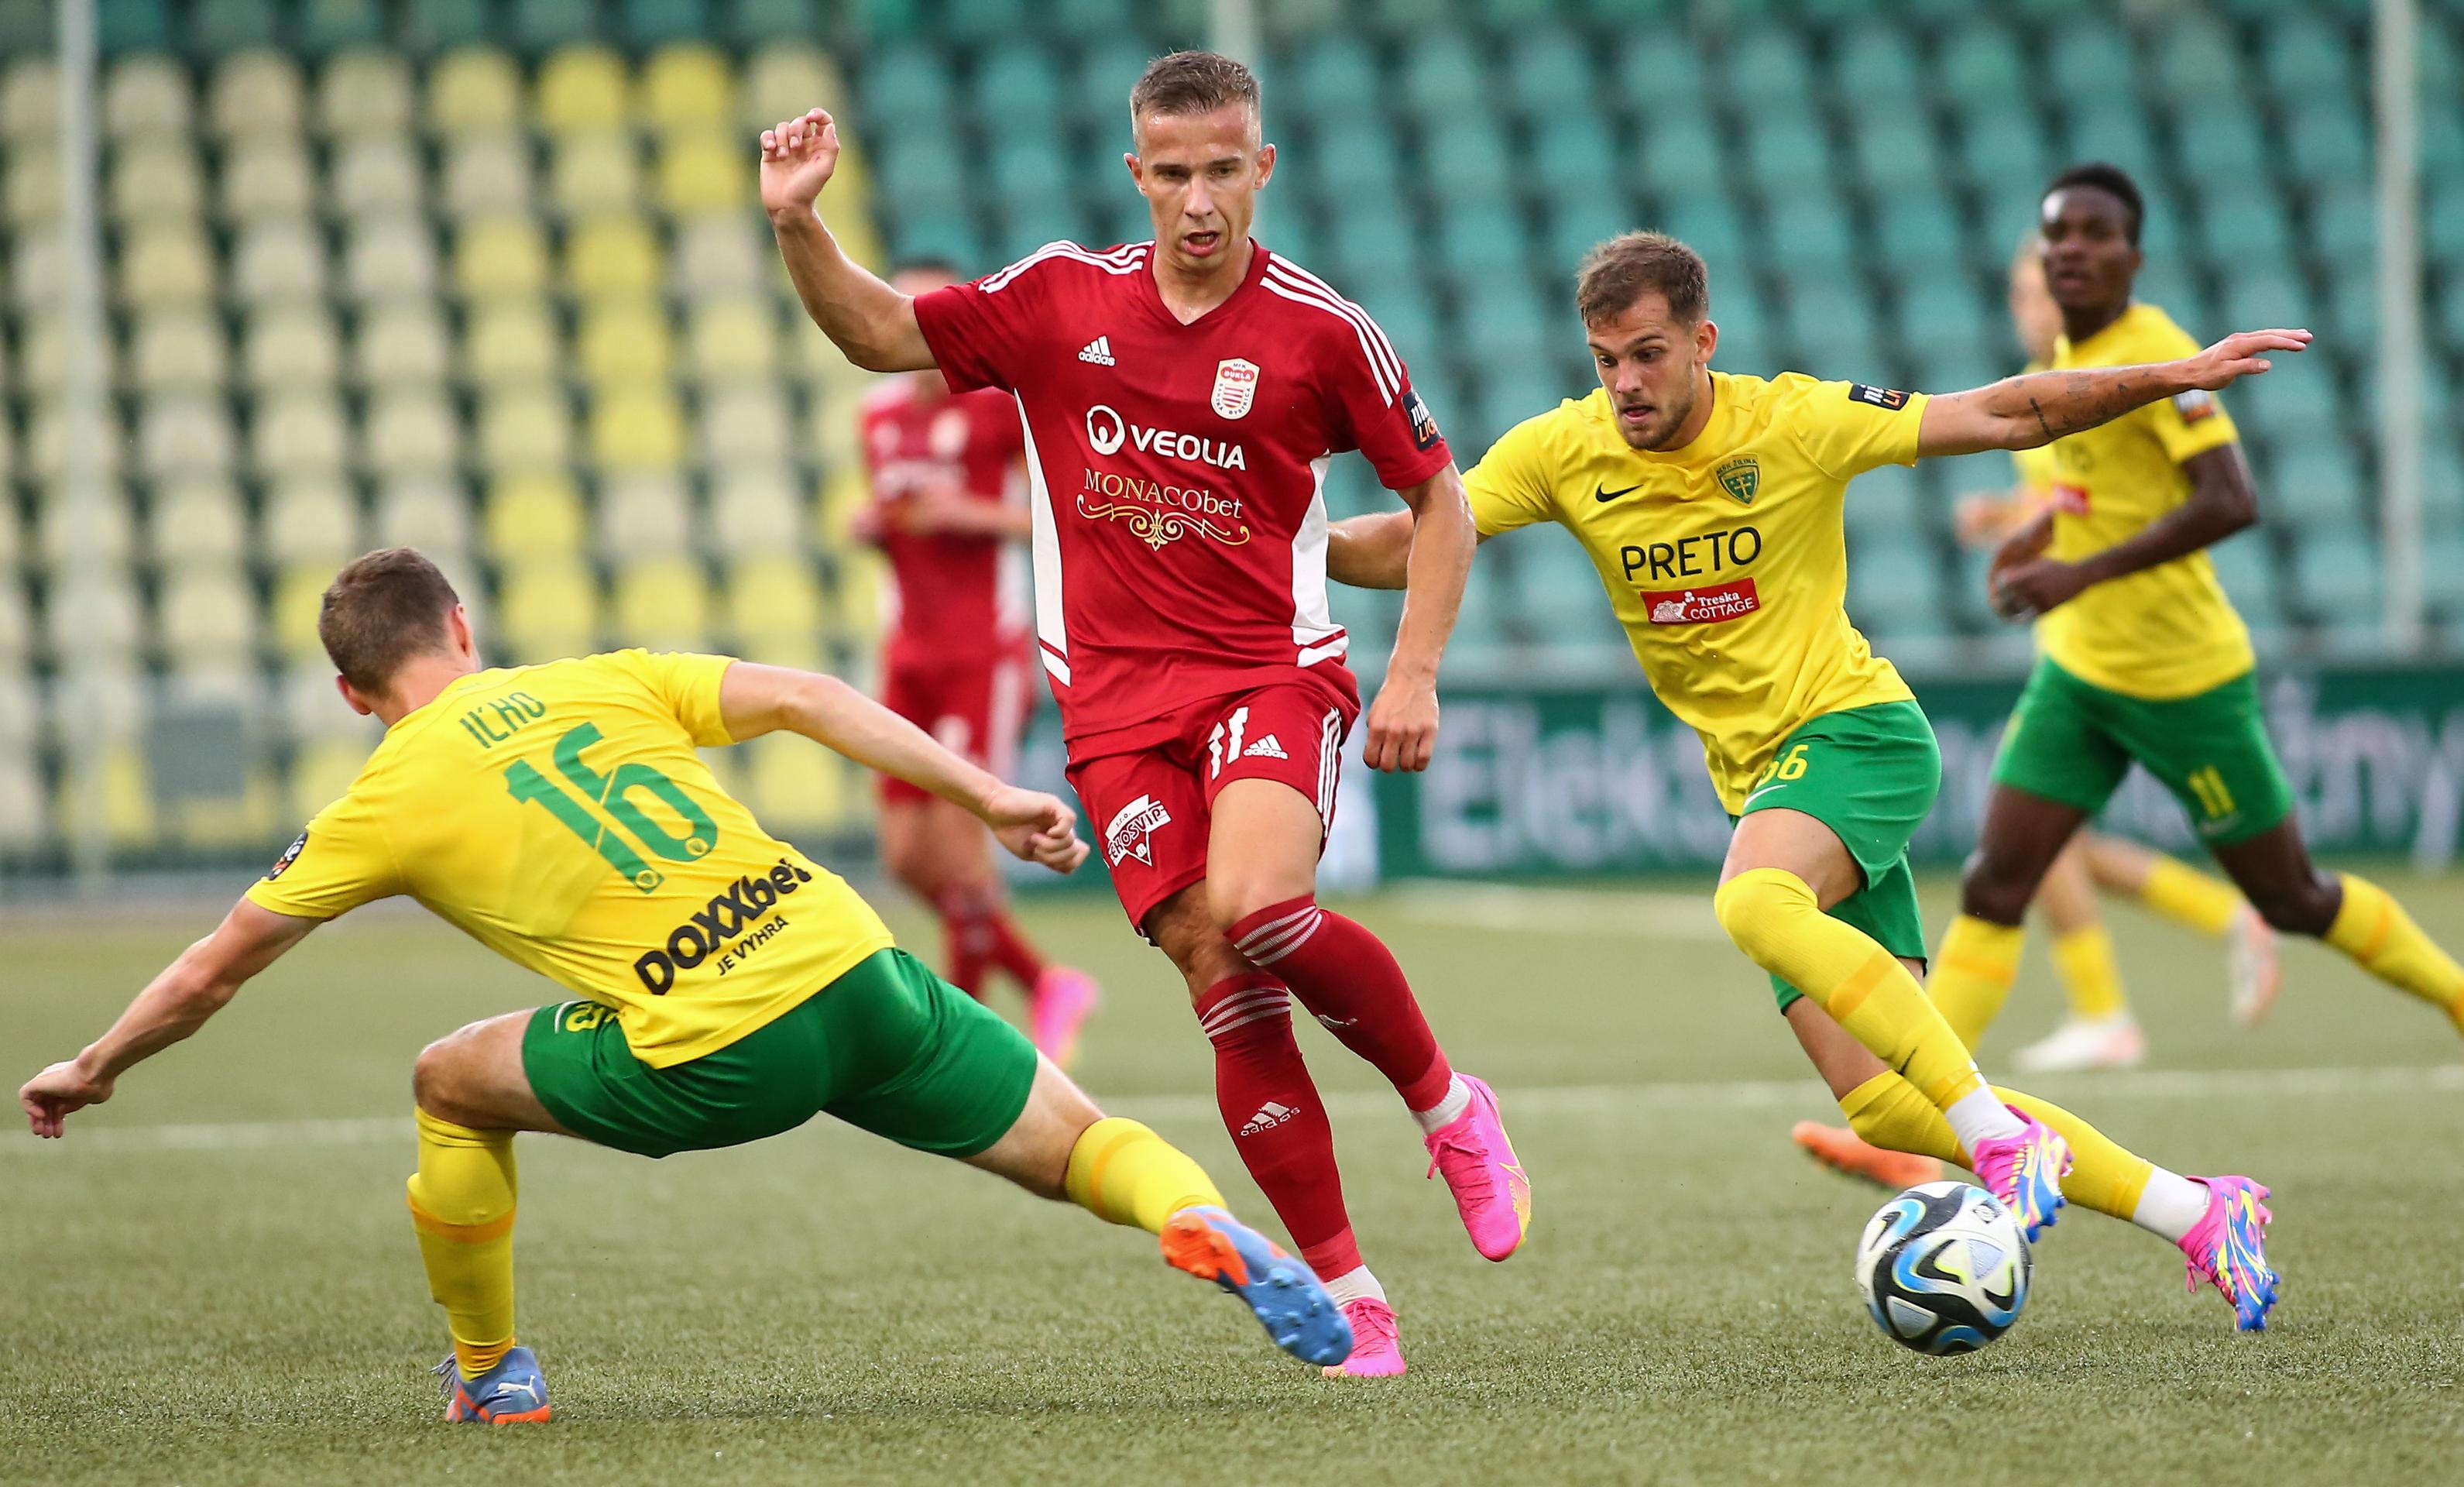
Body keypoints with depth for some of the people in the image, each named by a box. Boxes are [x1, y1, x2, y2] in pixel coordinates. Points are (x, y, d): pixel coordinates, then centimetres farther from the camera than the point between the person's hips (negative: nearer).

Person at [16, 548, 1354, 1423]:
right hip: (852, 964, 3)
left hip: (716, 1059, -3)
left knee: (452, 1088, 21)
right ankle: (1199, 1222, -19)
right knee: (1077, 1144, 14)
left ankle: (489, 1378, 27)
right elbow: (807, 701, 8)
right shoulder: (602, 681, 19)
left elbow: (212, 973, 19)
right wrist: (989, 800, 10)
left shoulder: (388, 800, 11)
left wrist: (91, 1073, 35)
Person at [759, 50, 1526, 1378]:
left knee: (1258, 906, -29)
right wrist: (798, 224, -4)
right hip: (1115, 697, 2)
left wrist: (1415, 673, 0)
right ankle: (1346, 1293, -1)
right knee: (1224, 983, -8)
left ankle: (1447, 1103, -3)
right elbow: (877, 335, 13)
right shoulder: (1061, 298, 5)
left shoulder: (1320, 331, -2)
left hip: (1273, 675, -2)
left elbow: (1435, 494, 8)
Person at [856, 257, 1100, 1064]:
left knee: (957, 836, -12)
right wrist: (872, 526, 3)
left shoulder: (1000, 402, -8)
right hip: (911, 654, 7)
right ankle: (1047, 985, 20)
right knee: (908, 858, 3)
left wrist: (972, 514, -20)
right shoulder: (880, 414, 12)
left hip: (984, 651, -7)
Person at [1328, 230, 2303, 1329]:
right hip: (1761, 777, 5)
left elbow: (2005, 417, -5)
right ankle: (2200, 1215, 6)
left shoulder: (1794, 423, -10)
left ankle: (2008, 1140, -34)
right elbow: (1410, 545, 0)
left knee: (1753, 902, -38)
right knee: (1885, 1107, -5)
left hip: (1856, 729, -5)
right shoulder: (1564, 453, -1)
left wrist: (2175, 377, -11)